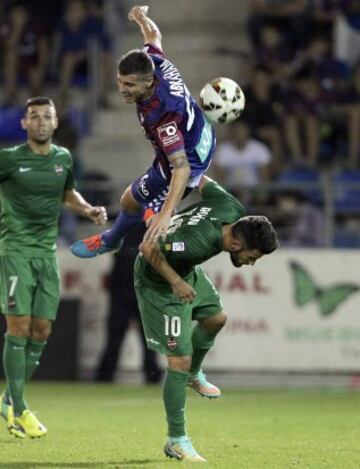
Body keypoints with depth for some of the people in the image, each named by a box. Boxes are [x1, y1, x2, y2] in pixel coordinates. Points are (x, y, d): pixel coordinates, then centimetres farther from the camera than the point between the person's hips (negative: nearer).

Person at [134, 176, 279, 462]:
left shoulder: (234, 209, -19)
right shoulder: (198, 244, -42)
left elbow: (203, 182, -1)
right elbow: (148, 247, -34)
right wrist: (176, 282, -34)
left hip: (185, 272, 9)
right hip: (159, 283, -9)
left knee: (216, 318, 26)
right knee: (180, 360, -8)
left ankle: (193, 375, 51)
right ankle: (176, 441, 1)